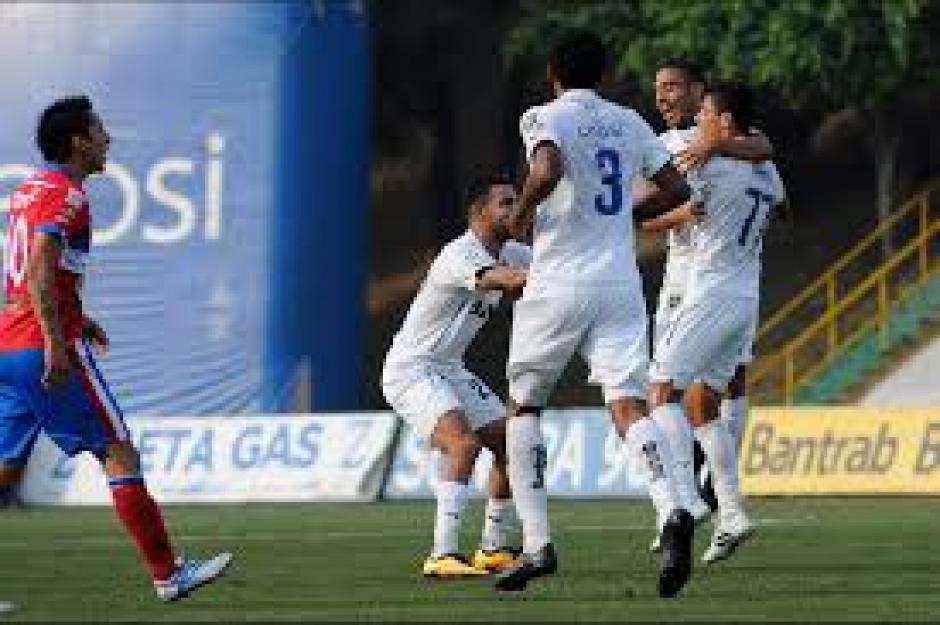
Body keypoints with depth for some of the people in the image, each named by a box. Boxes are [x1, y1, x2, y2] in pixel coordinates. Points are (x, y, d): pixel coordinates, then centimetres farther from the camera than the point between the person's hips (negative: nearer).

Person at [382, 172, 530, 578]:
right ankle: (442, 556, -32)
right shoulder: (459, 256, -24)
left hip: (449, 370, 10)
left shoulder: (510, 253, 6)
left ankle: (493, 549, 21)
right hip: (409, 370, -10)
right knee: (463, 442, -28)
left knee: (509, 442, 7)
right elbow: (505, 280, -41)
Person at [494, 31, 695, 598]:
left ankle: (537, 544, 6)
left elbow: (549, 169, -24)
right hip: (621, 285, 3)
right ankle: (672, 512, -34)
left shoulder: (545, 119, -4)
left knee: (524, 406, 13)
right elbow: (677, 189, 14)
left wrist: (522, 217, -8)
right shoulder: (627, 122, 12)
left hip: (559, 285, -3)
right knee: (629, 405, -6)